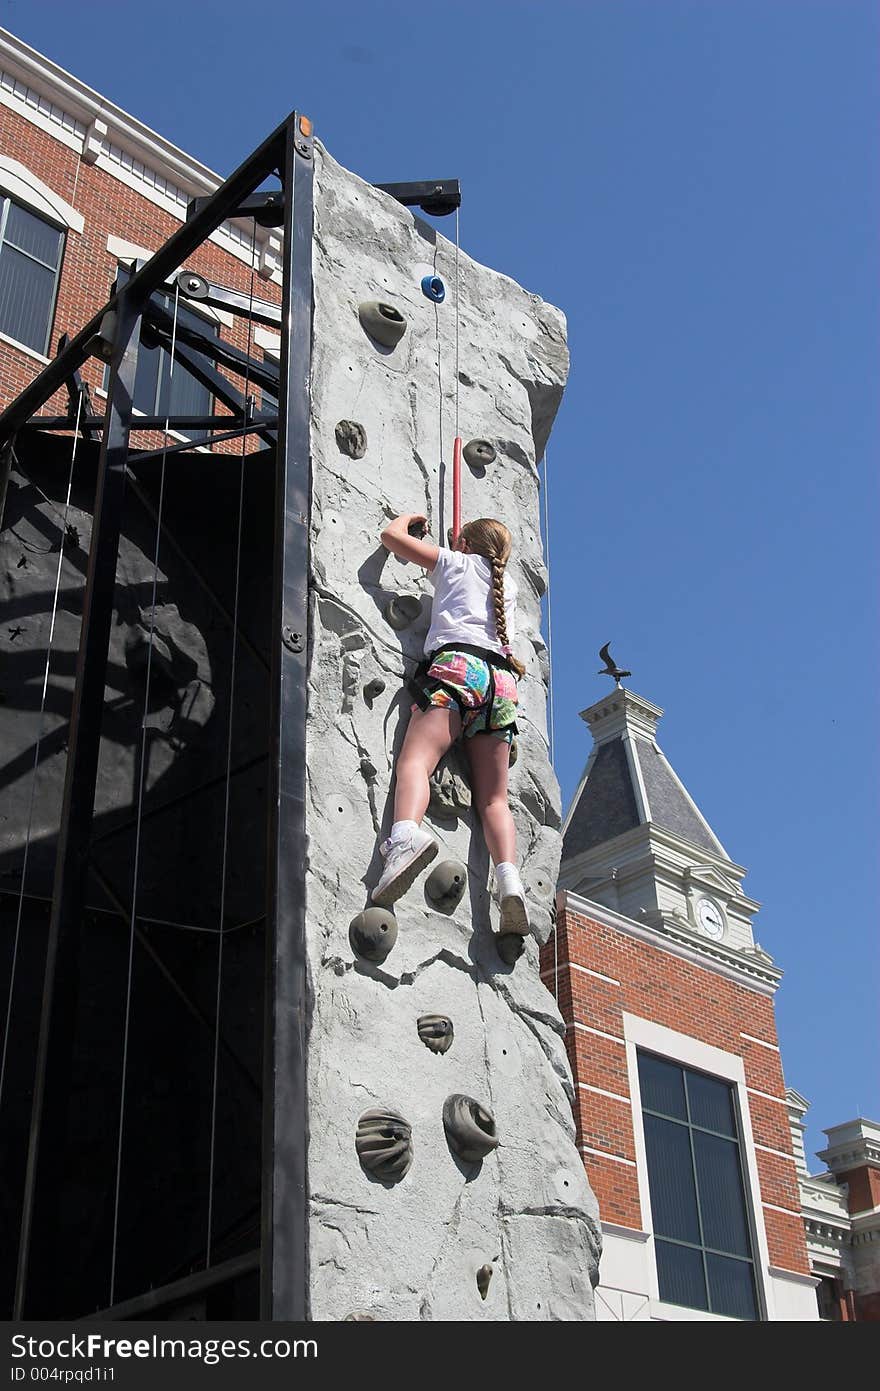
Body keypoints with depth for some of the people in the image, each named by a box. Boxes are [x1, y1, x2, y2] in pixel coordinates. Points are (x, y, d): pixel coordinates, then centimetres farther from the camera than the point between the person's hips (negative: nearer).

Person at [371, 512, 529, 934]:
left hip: (458, 665, -5)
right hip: (502, 678, 5)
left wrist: (409, 517, 41)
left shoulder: (456, 563, 19)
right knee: (493, 798, 2)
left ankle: (406, 834, -54)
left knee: (415, 760, -23)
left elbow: (391, 535, 22)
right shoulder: (508, 587, 32)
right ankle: (510, 881, -21)